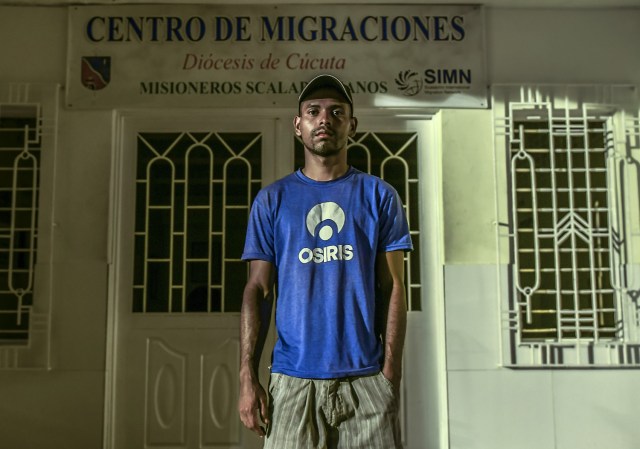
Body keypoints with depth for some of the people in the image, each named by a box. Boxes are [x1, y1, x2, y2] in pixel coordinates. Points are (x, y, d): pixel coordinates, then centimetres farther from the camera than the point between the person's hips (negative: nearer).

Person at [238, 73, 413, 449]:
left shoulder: (379, 196, 6)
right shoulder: (271, 200, 8)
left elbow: (393, 288, 3)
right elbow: (258, 291, 4)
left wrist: (391, 372, -5)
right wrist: (247, 377, -4)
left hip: (366, 377, 0)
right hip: (293, 379, 1)